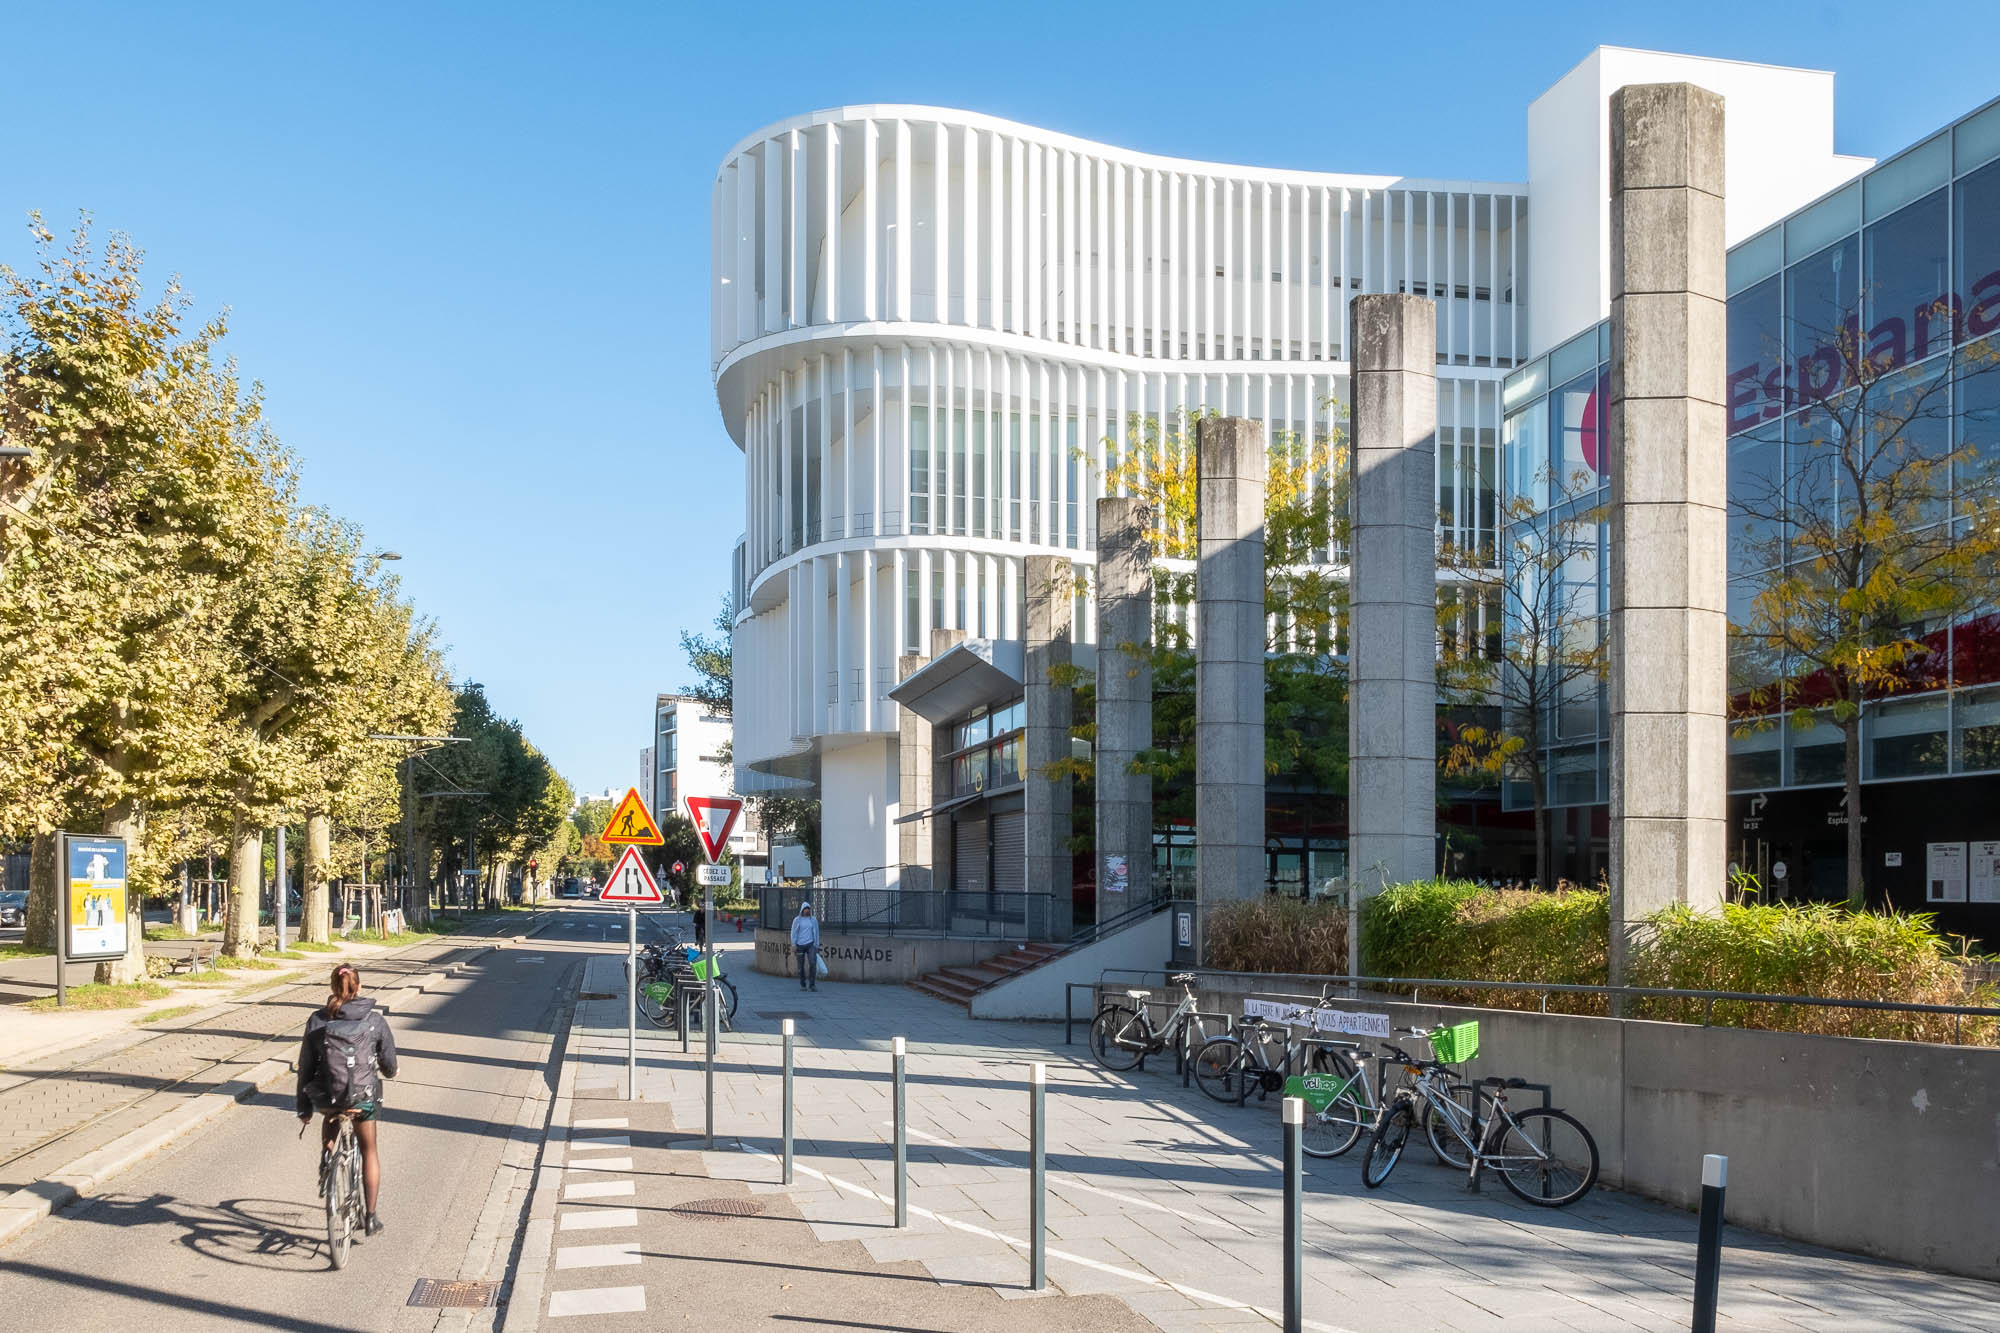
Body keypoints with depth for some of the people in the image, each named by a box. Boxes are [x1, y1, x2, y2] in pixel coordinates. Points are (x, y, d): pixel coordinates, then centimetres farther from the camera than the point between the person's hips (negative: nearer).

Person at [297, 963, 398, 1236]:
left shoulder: (317, 1020, -2)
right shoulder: (374, 1020, -6)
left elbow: (305, 1066, 2)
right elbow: (389, 1063, 3)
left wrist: (304, 1107, 11)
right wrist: (388, 1072, 28)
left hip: (325, 1097, 1)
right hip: (364, 1096, -1)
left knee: (330, 1116, 38)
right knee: (369, 1151, 17)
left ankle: (326, 1152, 17)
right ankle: (371, 1217, 15)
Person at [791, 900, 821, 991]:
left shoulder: (813, 920, 6)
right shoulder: (797, 920, 1)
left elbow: (816, 933, 11)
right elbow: (794, 932, 1)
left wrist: (817, 946, 10)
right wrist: (793, 945, -7)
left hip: (810, 944, 0)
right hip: (800, 945, 0)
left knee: (813, 963, -15)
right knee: (801, 965, 4)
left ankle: (812, 984, -10)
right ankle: (802, 984, 18)